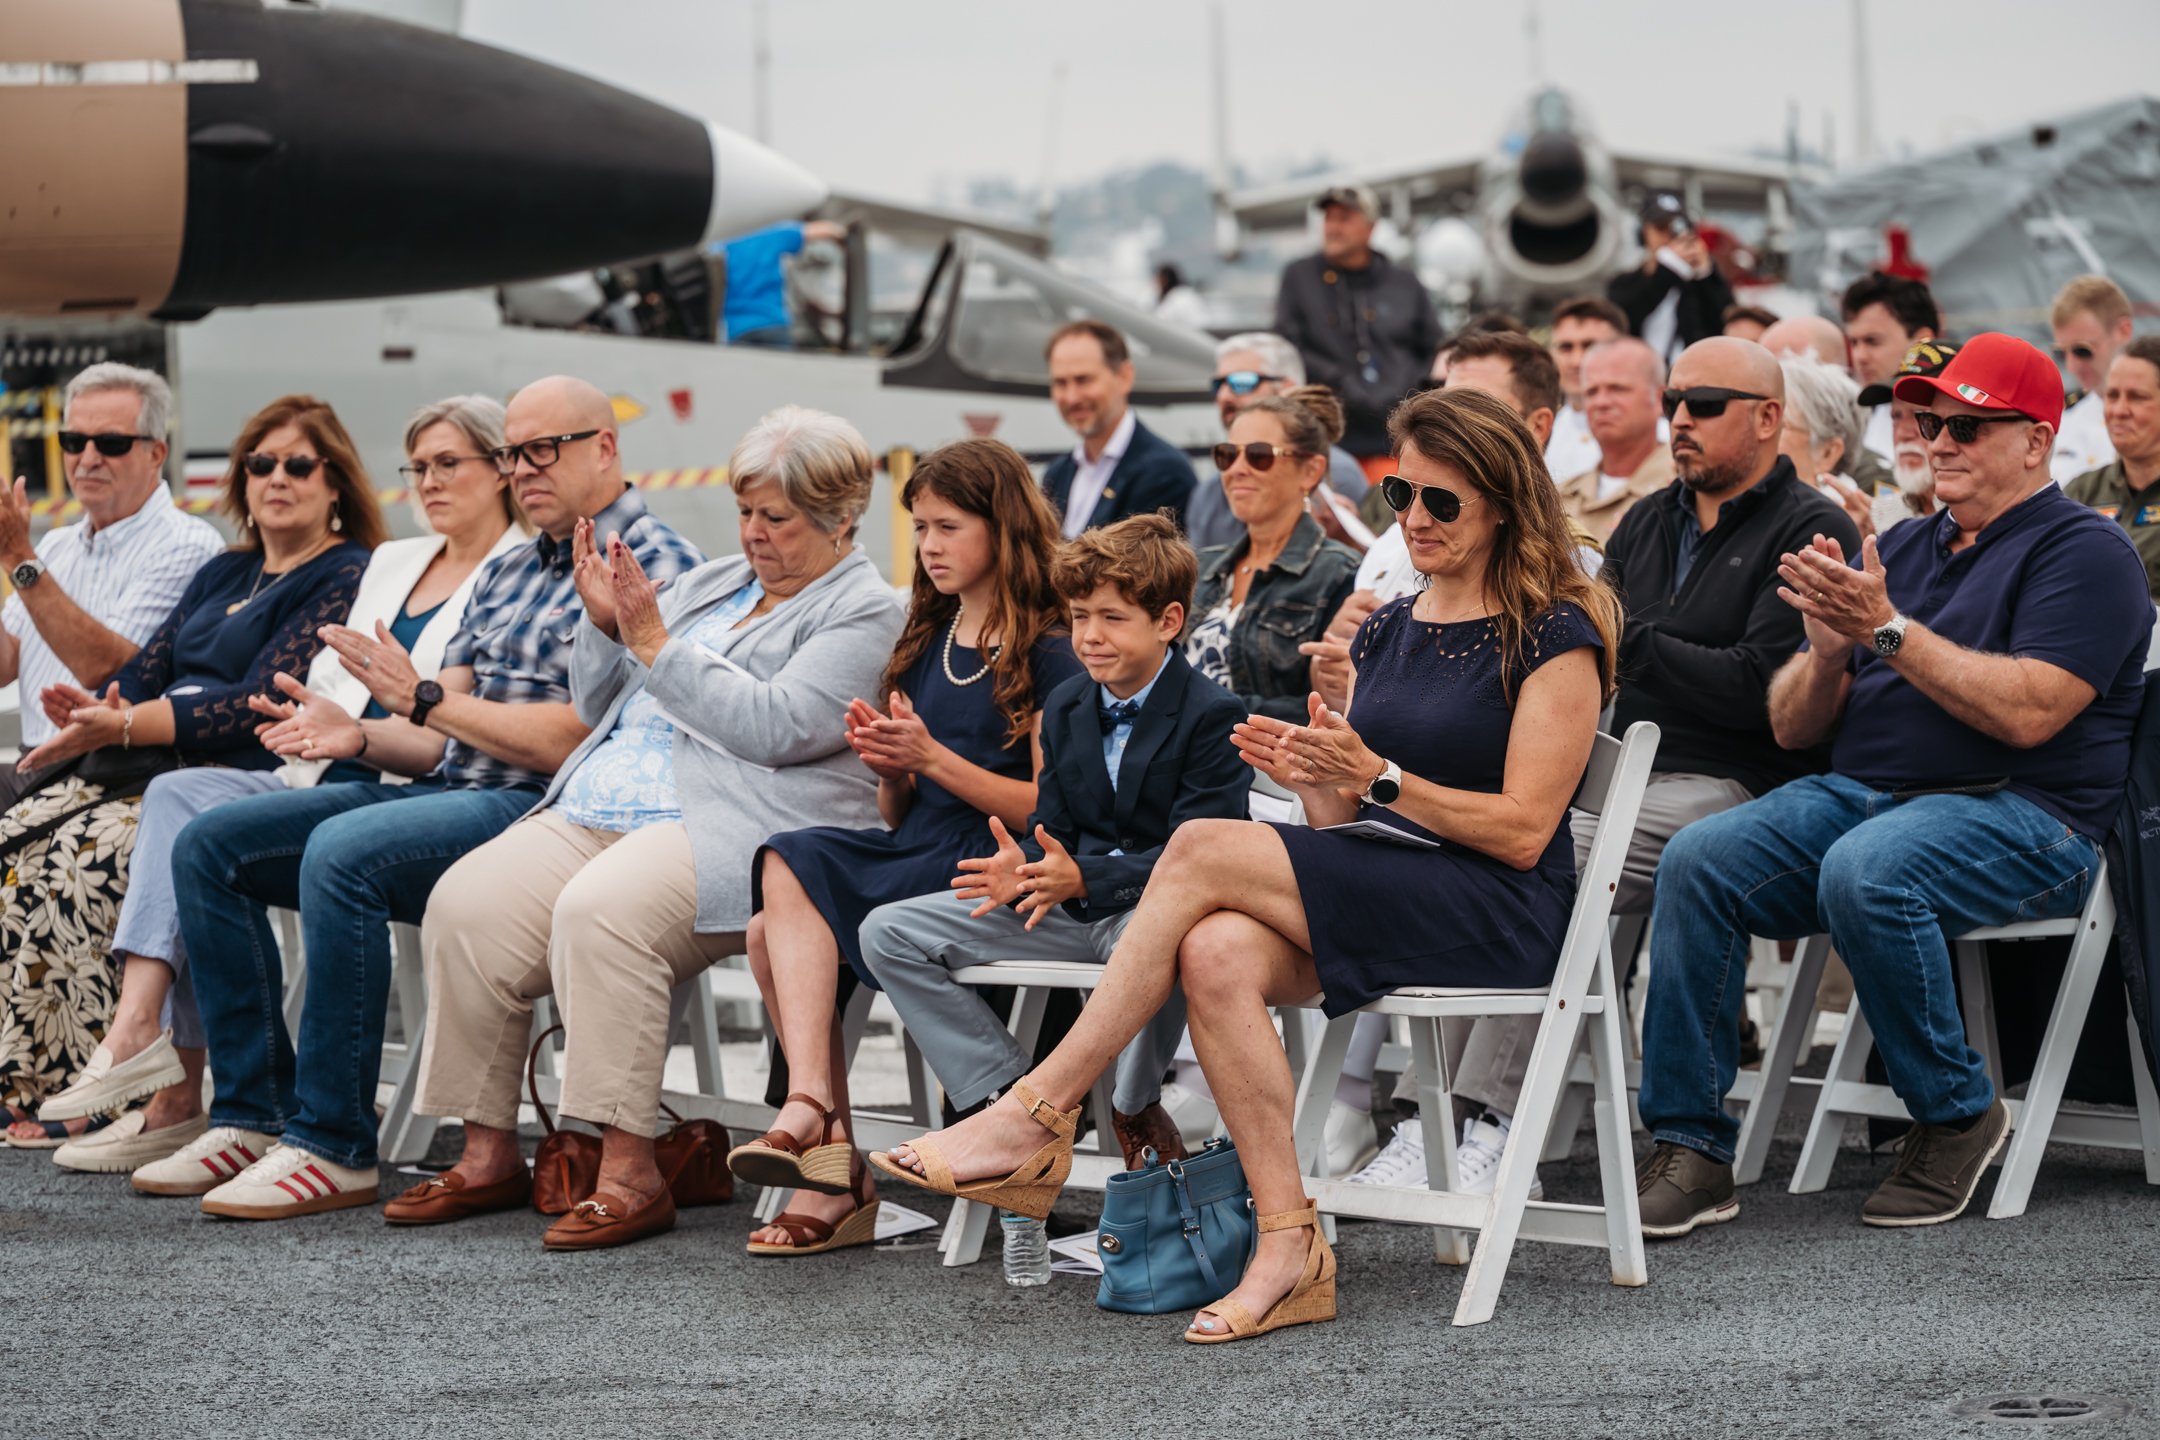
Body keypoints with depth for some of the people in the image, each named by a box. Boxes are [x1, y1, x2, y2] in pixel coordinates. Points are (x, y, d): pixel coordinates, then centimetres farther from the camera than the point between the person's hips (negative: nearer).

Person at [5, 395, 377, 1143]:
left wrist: (122, 727, -17)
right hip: (155, 770, 8)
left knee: (89, 850, -28)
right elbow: (148, 668, 16)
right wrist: (97, 710, -8)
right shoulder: (224, 573, 24)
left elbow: (260, 704, -13)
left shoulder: (346, 578, -3)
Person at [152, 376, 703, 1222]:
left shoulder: (650, 565, -7)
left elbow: (573, 740, -17)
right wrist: (362, 736, -5)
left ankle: (334, 1148, -26)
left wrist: (422, 698, -12)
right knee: (210, 846, 1)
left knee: (341, 854, -34)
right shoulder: (509, 573, 22)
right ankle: (254, 1114, -2)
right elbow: (444, 737, 17)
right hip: (448, 791, 10)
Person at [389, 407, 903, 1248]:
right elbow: (596, 705, 26)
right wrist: (604, 625, 7)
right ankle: (489, 1154, -9)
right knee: (465, 903, -16)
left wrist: (654, 642, -11)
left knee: (599, 911, -35)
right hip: (596, 813, 8)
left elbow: (773, 726, -14)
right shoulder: (711, 585, 25)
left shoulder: (865, 612, 1)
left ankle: (630, 1172, -31)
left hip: (730, 831, -7)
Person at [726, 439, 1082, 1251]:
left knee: (791, 874, -26)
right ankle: (834, 1177, -25)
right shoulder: (925, 643, 21)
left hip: (986, 867, -7)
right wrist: (889, 769, -1)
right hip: (913, 853, 7)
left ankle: (809, 1112, -24)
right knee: (772, 931, -22)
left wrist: (933, 757, -15)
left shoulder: (1046, 653, -2)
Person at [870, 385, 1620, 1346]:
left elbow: (1523, 830, -10)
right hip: (1376, 894, 7)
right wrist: (1317, 781, -6)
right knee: (1216, 954, -29)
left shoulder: (1555, 636, -3)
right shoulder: (1386, 630, 19)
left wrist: (1374, 777, -17)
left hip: (1500, 919, -7)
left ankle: (1039, 1115, -19)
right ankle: (1291, 1252, -29)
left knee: (1203, 848, -25)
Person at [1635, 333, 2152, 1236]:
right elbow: (1792, 727, 16)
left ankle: (1957, 1117, -13)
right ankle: (1689, 1147, -18)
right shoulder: (1902, 549, 20)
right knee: (1697, 859, -19)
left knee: (1866, 873, -36)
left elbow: (2029, 714, -17)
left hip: (2017, 816, -6)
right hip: (1860, 793, 6)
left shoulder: (2084, 552, 0)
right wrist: (1828, 651, -6)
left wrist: (1888, 629, -16)